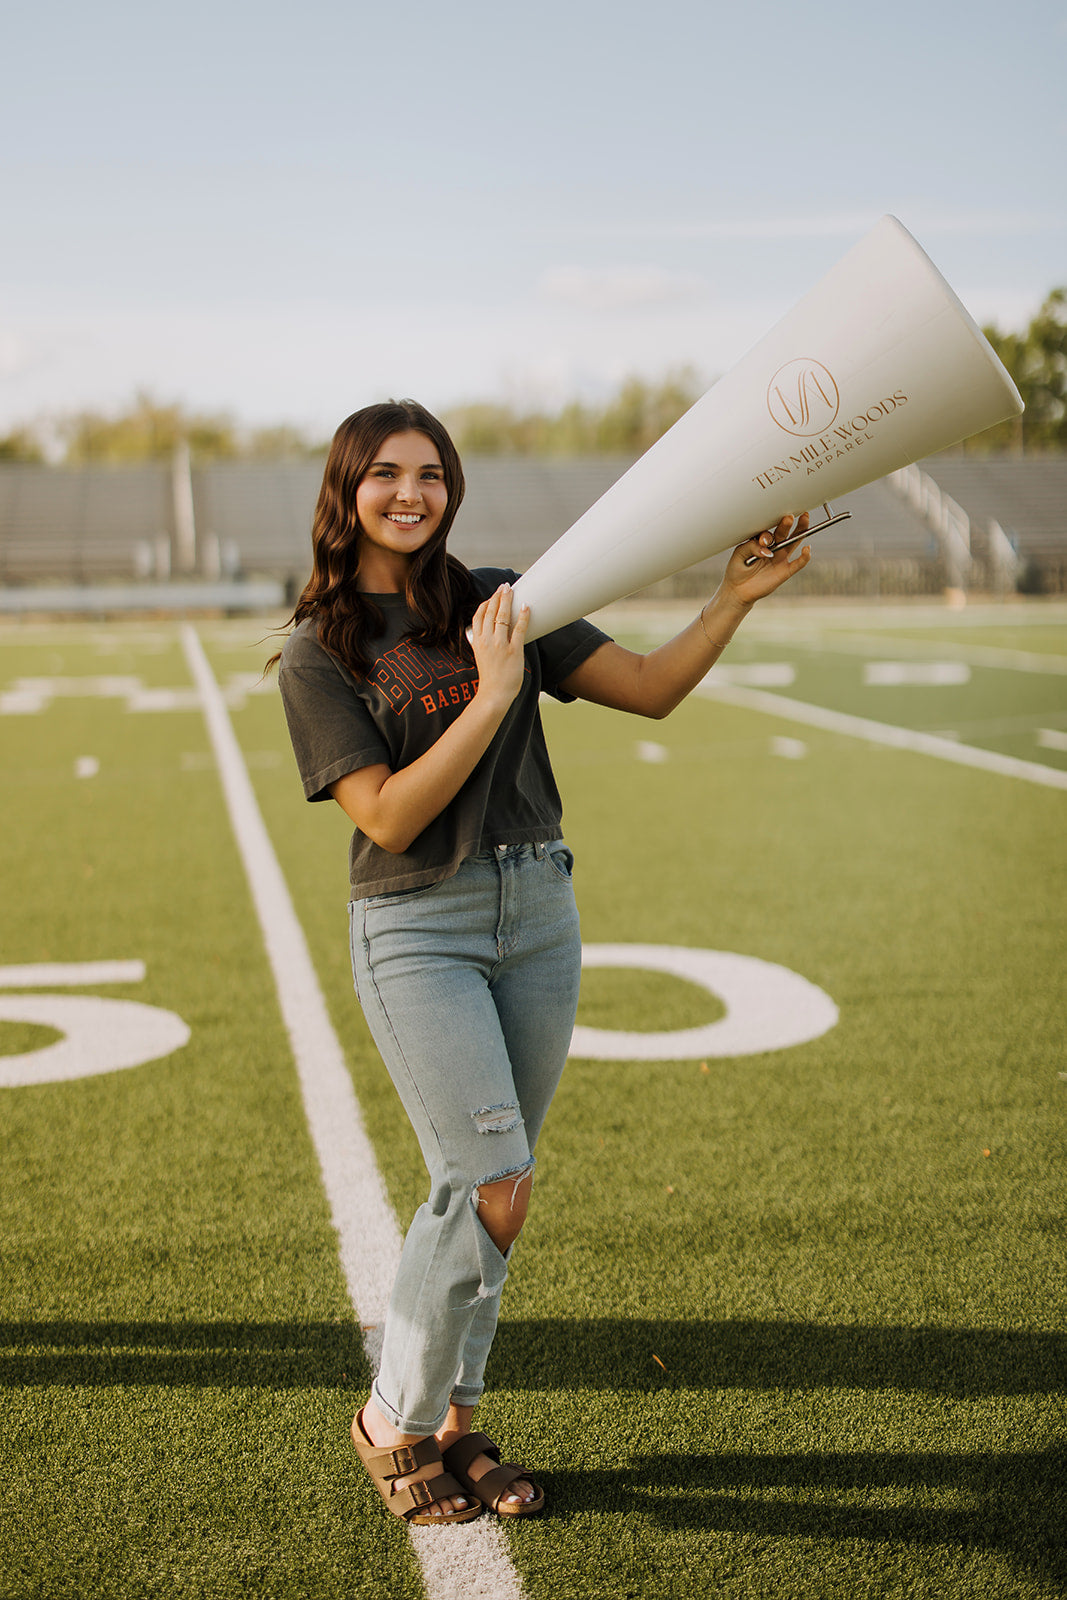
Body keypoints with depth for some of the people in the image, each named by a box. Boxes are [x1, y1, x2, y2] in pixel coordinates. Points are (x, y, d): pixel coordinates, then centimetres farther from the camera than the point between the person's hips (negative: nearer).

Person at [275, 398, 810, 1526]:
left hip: (537, 911, 4)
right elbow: (390, 817, -14)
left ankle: (452, 1423, 29)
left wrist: (736, 596, -8)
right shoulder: (317, 650, -4)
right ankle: (391, 1423, 13)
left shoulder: (498, 601, 6)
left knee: (482, 1187, 11)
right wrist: (492, 695, -20)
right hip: (417, 932, -4)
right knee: (492, 1190, -11)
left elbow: (652, 690, 4)